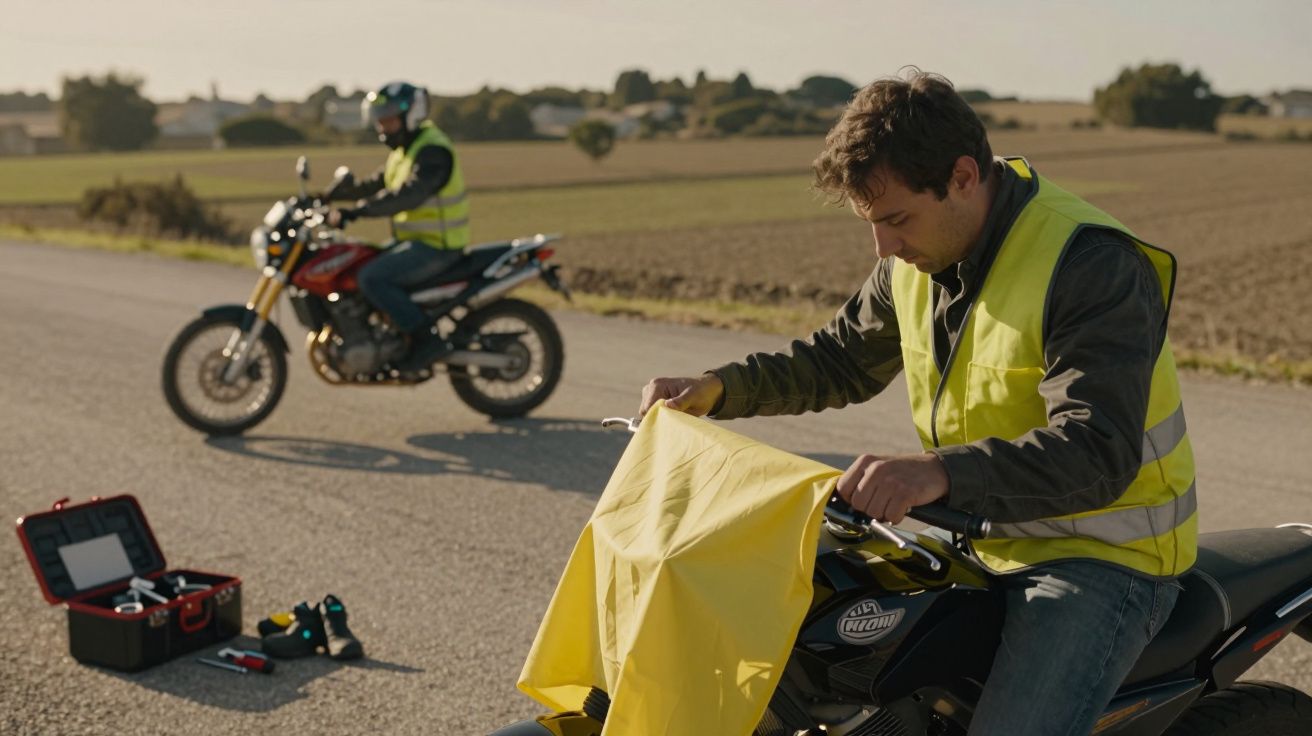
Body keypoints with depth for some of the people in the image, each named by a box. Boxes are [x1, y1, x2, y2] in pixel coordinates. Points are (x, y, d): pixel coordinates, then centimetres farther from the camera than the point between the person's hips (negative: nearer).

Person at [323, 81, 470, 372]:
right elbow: (377, 184, 19)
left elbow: (408, 194, -34)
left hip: (436, 246, -11)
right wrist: (330, 195, 5)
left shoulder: (433, 151, -19)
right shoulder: (405, 149, 14)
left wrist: (356, 211, -39)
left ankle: (427, 340, -18)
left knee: (372, 278, -25)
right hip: (413, 239, 11)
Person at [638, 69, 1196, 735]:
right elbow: (844, 359, 17)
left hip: (1101, 553, -7)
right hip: (977, 538, 7)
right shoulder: (917, 259, 3)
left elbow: (1099, 452, -31)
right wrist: (720, 389, 1)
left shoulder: (1092, 263, -22)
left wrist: (941, 473, -46)